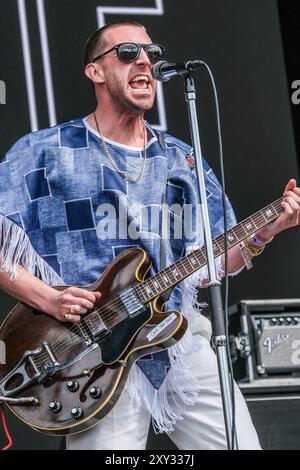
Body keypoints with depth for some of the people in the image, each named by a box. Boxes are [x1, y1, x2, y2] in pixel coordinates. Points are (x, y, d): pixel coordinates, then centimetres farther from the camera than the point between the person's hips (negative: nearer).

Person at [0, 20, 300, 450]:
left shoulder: (183, 161, 15)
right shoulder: (43, 153, 1)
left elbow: (205, 266, 16)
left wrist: (263, 233, 1)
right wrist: (45, 297, -14)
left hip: (182, 346, 4)